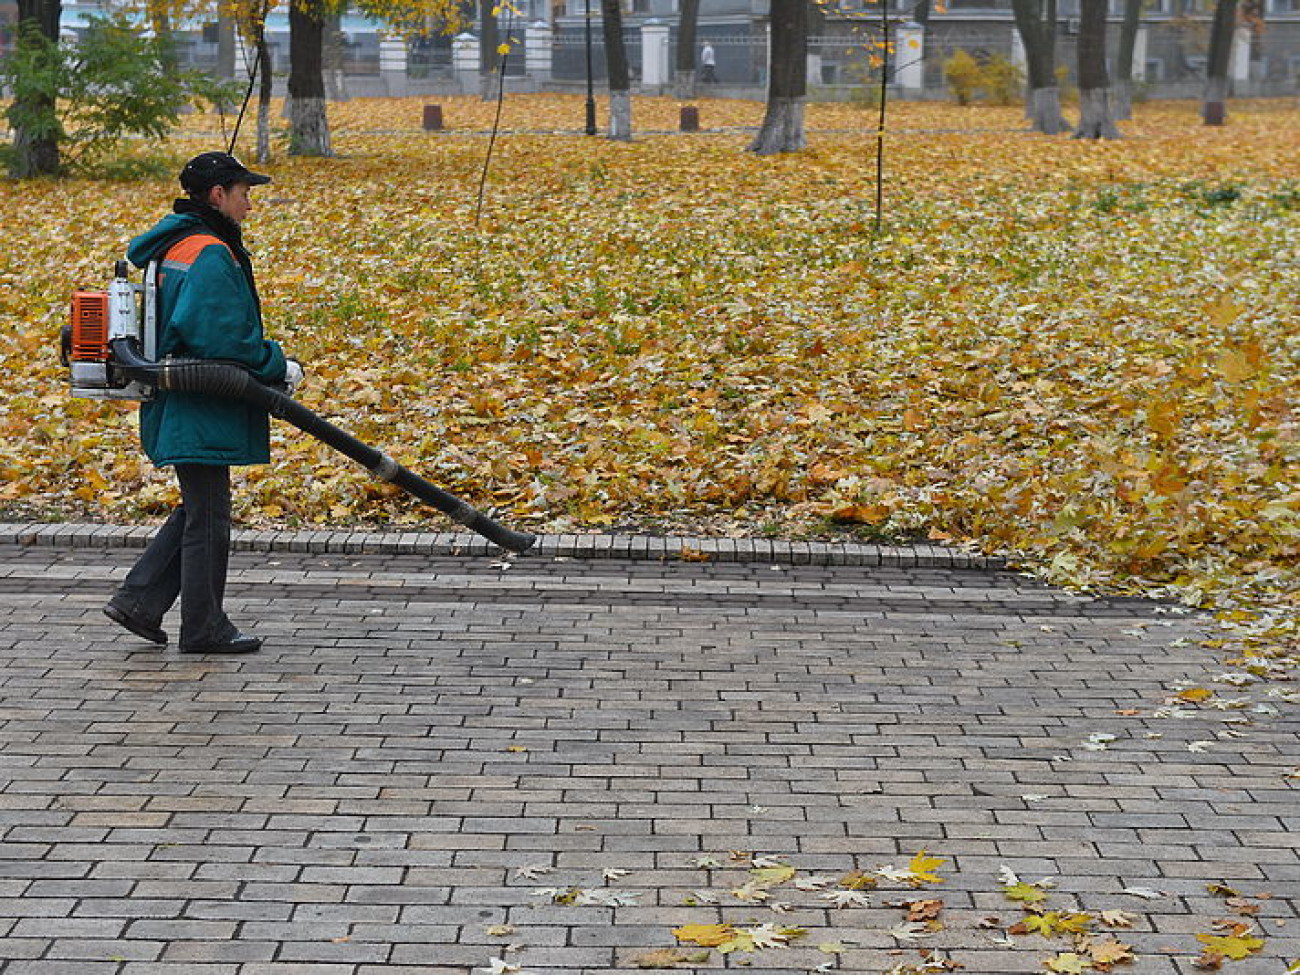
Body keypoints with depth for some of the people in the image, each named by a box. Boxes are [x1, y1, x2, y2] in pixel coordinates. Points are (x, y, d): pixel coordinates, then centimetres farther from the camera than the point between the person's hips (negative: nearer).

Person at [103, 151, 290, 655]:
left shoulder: (171, 246, 14)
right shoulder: (209, 254, -18)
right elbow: (217, 336, -26)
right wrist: (277, 365, -14)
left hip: (174, 402, 10)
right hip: (198, 409, -10)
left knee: (198, 510, 18)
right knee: (207, 518, 0)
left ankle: (138, 600, 17)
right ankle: (204, 628, 10)